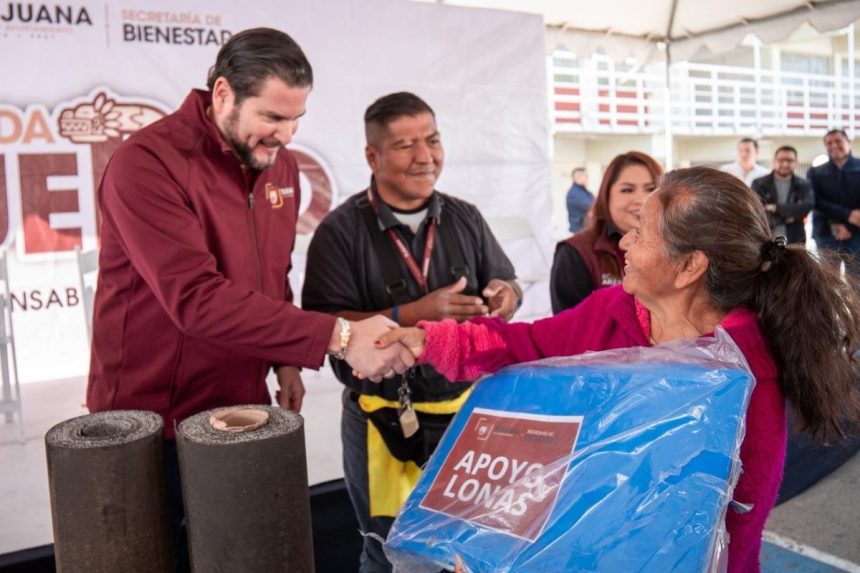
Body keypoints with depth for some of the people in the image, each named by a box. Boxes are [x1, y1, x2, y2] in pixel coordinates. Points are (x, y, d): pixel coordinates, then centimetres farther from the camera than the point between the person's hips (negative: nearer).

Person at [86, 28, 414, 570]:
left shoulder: (280, 166, 4)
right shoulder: (146, 164, -20)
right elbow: (196, 298, -30)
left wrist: (287, 359, -1)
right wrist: (337, 337, -33)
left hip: (241, 409, 6)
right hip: (150, 419, -6)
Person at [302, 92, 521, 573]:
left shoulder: (465, 218, 3)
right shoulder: (341, 230, -10)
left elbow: (507, 284, 11)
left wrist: (506, 294, -13)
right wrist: (412, 314, -27)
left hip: (465, 409, 4)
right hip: (384, 421, -3)